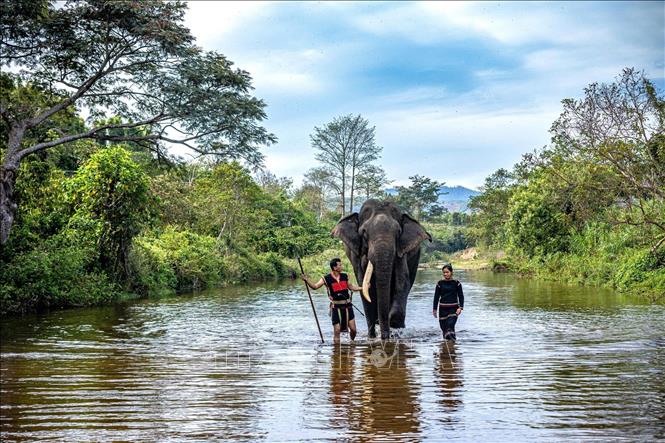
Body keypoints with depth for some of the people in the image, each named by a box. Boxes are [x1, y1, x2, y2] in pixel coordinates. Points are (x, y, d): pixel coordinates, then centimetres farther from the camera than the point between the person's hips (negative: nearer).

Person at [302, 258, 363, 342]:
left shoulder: (344, 276, 6)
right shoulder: (326, 279, -6)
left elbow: (351, 286, 21)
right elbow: (315, 286, -12)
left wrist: (362, 288, 16)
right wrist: (307, 280, -28)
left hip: (347, 306, 3)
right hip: (336, 307, -3)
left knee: (353, 329, 4)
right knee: (337, 331, -2)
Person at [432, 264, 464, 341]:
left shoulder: (456, 283, 2)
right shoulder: (440, 283, 5)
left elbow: (461, 296, 4)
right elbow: (436, 297, 10)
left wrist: (460, 307, -8)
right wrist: (434, 309, 8)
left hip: (453, 309, -2)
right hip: (443, 309, 2)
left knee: (450, 324, -21)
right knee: (444, 327, 1)